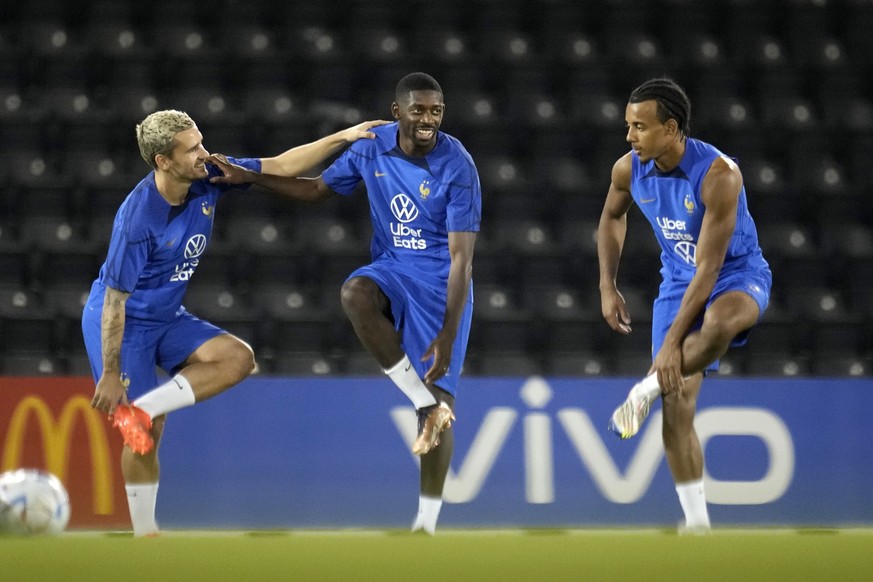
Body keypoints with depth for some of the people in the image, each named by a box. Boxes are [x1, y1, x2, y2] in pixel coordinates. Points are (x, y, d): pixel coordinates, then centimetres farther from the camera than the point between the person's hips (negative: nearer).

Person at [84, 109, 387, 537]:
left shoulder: (206, 180, -10)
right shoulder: (136, 220, -30)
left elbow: (280, 166, 0)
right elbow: (115, 302, -25)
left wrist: (342, 137, -5)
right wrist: (110, 375, -22)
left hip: (167, 317, 8)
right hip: (120, 323, -8)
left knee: (238, 358, -12)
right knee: (145, 435, -9)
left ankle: (143, 407, -12)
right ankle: (144, 532, 7)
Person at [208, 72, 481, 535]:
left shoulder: (457, 167, -19)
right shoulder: (373, 147, -4)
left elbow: (461, 258, -20)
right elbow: (319, 188, 14)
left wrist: (448, 335, -26)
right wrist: (249, 177, 6)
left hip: (441, 284, -4)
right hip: (392, 270, 4)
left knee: (442, 400, -9)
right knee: (354, 293, -34)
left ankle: (427, 524, 2)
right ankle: (425, 403, -23)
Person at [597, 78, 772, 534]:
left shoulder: (718, 175, -29)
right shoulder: (629, 170, -10)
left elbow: (708, 268, -30)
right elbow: (612, 217, 15)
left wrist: (672, 342, -31)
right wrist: (607, 286, 4)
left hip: (738, 277, -5)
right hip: (678, 283, 6)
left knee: (719, 323, -43)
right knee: (677, 408, -5)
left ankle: (645, 391, -19)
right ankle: (697, 523, 5)